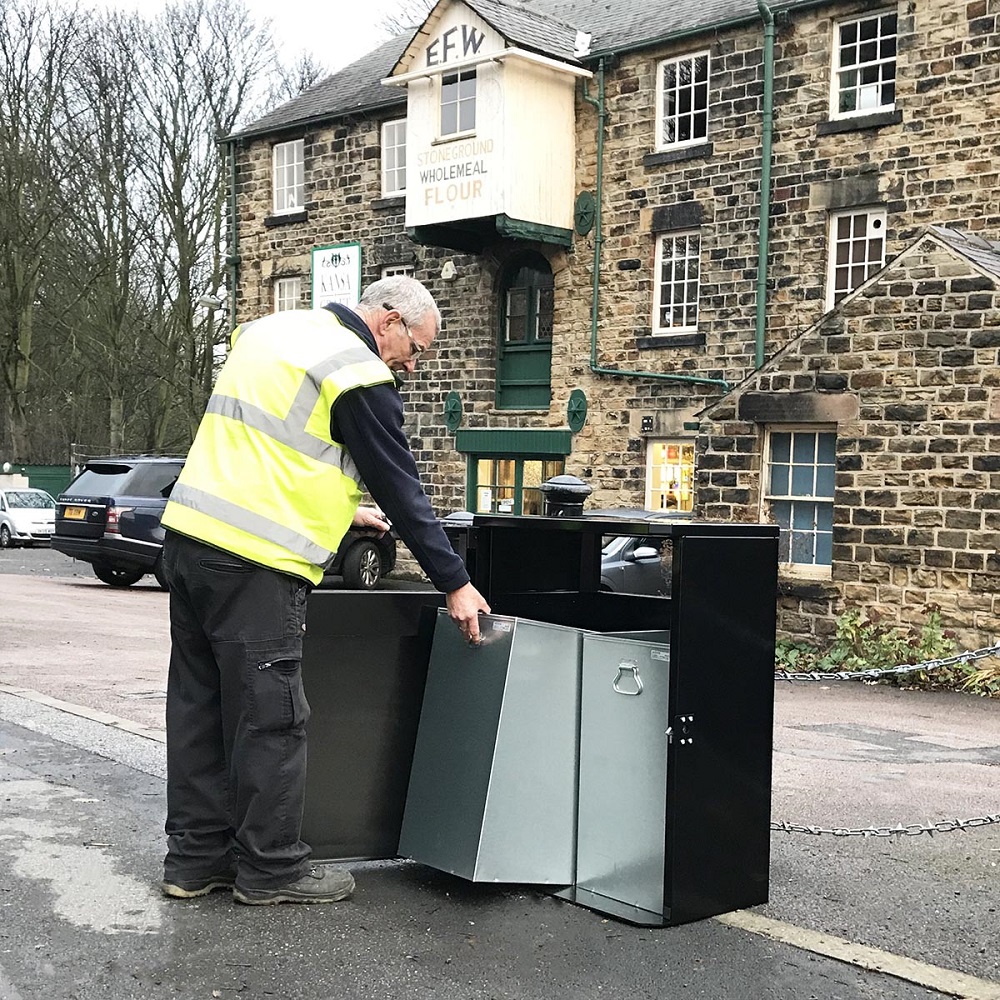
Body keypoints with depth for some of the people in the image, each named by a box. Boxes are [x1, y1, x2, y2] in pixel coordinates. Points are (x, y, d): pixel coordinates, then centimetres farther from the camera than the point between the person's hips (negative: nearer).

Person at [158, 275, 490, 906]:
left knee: (201, 705, 13)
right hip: (254, 562, -9)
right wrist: (456, 584, -1)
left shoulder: (269, 332, 18)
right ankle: (271, 867, 11)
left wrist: (339, 508, 29)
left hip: (189, 536, 9)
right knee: (272, 717, 1)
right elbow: (402, 486, -7)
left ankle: (197, 856, 23)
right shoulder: (360, 376, -9)